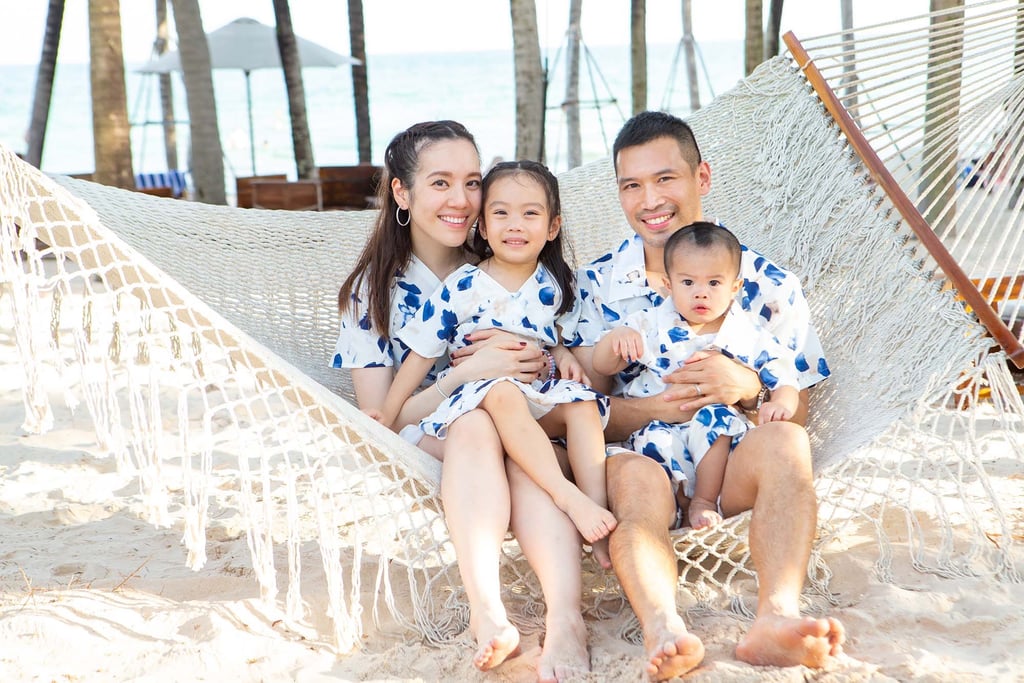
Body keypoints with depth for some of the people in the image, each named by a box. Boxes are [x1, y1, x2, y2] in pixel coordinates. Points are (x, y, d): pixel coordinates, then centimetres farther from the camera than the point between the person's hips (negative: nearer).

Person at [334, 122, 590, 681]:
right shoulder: (374, 289, 6)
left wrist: (546, 362, -12)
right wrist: (471, 371, -18)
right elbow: (378, 418, -3)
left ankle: (565, 617, -52)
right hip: (422, 446, -1)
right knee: (476, 423, -35)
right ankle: (486, 613, -48)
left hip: (527, 430, 1)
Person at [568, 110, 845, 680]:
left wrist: (748, 387, -17)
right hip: (635, 457, 0)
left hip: (731, 465, 1)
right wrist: (656, 407, -18)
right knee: (639, 479, -34)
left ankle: (778, 615, -49)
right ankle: (664, 627, -57)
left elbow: (796, 414, 7)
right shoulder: (595, 285, 10)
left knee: (783, 442, -31)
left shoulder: (766, 284, 8)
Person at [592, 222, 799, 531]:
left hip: (719, 434, 0)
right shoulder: (651, 325, 4)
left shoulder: (750, 337, 4)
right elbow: (602, 366, 3)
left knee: (716, 417, -33)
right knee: (655, 438, -34)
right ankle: (684, 496, -12)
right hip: (658, 424, 0)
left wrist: (781, 403, -21)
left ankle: (704, 500, -18)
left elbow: (784, 378, 4)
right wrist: (615, 338, -20)